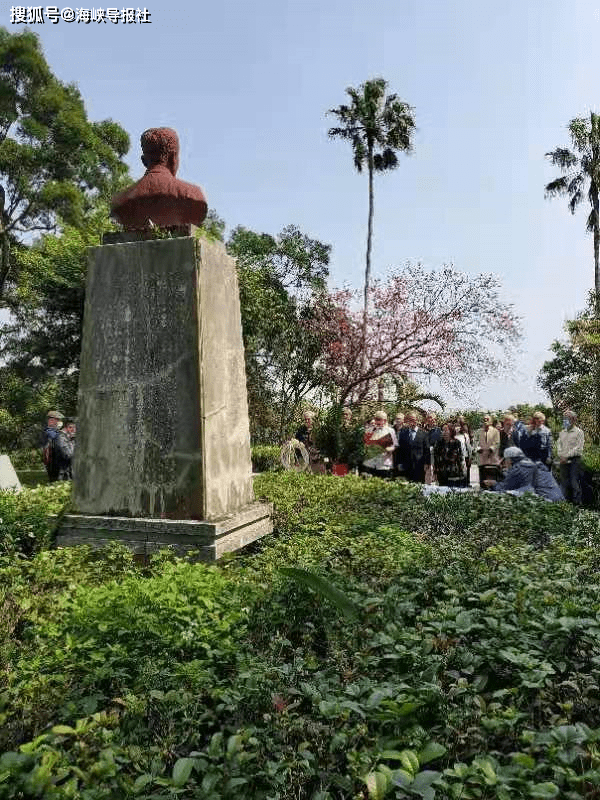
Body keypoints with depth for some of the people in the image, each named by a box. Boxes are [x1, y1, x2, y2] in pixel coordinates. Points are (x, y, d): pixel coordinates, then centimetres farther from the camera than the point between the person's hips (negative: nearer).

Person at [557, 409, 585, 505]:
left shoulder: (579, 432, -1)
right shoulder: (562, 433, 16)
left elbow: (578, 448, -9)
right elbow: (559, 446, 12)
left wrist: (567, 456, -14)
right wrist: (561, 456, -6)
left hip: (574, 460, -5)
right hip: (563, 461, 5)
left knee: (575, 482, -6)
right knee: (565, 482, 7)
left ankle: (577, 502, 0)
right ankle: (567, 501, 15)